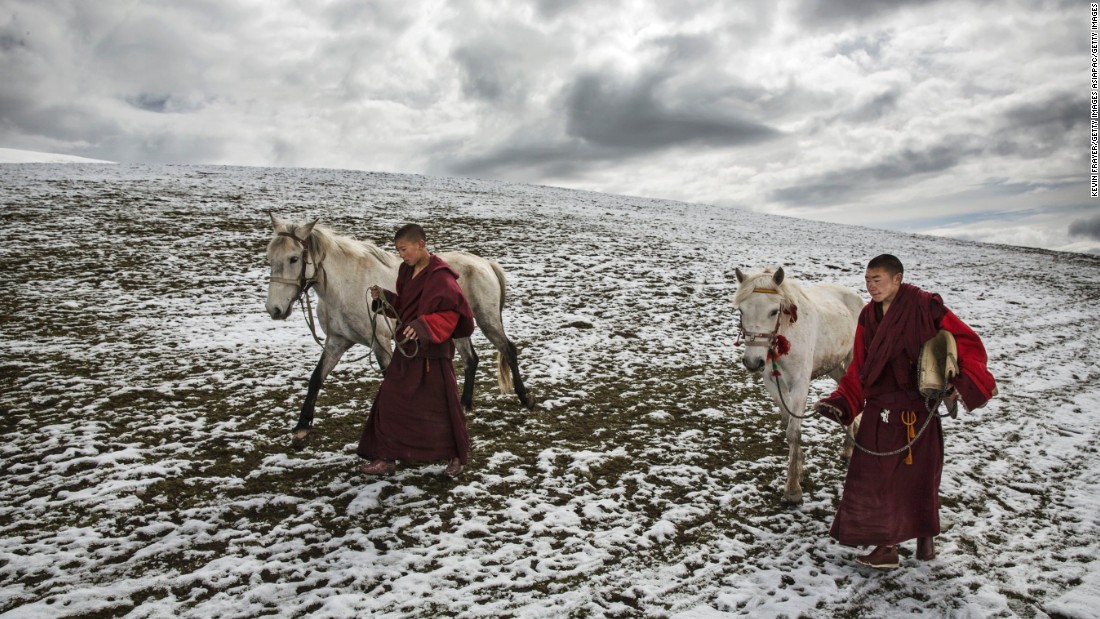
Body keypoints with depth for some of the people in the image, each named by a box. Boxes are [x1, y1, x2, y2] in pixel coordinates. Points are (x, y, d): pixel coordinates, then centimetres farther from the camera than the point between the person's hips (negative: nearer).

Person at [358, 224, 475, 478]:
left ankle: (456, 456, 24)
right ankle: (386, 458, 20)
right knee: (389, 403, 9)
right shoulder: (407, 270, 7)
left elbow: (452, 315, -20)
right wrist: (384, 299, -1)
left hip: (432, 354, -8)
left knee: (441, 406, 5)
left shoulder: (441, 277, -18)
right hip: (406, 351, 8)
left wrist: (424, 326, -32)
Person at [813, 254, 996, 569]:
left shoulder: (926, 308, -9)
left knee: (920, 475, 10)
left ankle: (925, 534, 34)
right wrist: (839, 403, -2)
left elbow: (969, 344, -9)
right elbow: (858, 369, 8)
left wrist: (962, 382, -24)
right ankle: (888, 546, 20)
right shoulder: (868, 317, 6)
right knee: (876, 477, 5)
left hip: (919, 411, -4)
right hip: (879, 411, 4)